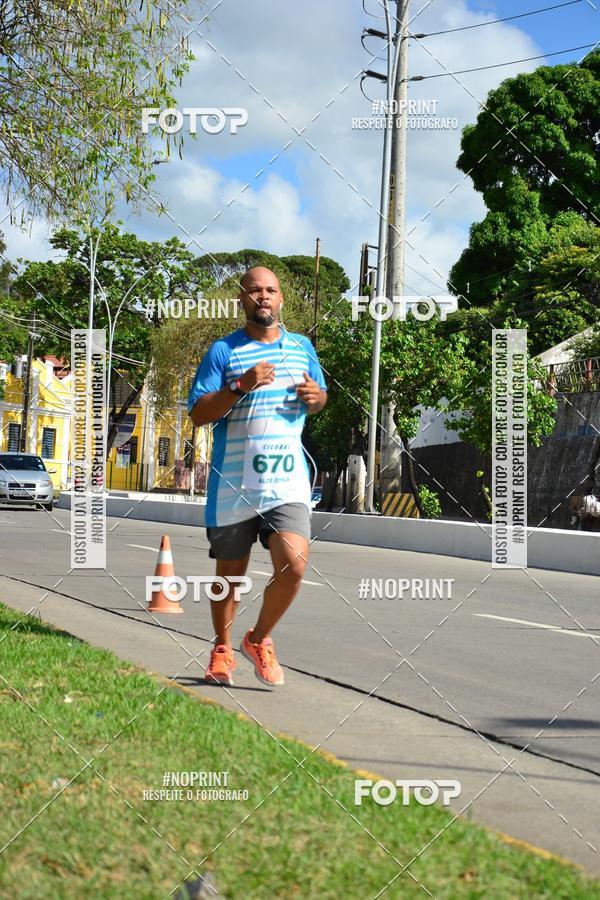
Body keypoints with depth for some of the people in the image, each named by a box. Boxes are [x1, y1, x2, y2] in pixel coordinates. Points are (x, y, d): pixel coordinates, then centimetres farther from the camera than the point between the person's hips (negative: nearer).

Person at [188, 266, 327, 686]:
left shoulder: (303, 348, 11)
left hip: (288, 481, 2)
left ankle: (260, 639, 9)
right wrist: (240, 387, -19)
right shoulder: (223, 351, 0)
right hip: (233, 483, -2)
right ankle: (222, 650, 32)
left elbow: (320, 399, 25)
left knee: (293, 565, -16)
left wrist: (317, 396, 0)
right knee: (230, 573, 10)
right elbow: (198, 414, -5)